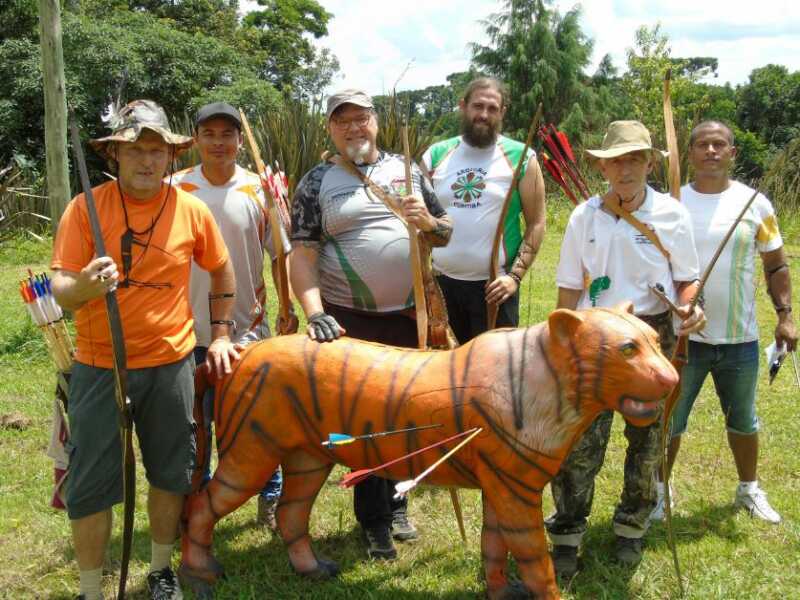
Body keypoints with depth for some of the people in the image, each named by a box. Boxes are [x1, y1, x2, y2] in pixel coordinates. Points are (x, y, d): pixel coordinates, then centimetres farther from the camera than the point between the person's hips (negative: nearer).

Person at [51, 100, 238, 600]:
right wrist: (83, 285, -34)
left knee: (171, 474, 12)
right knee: (91, 485, 3)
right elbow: (61, 291, -12)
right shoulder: (86, 207, -9)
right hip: (100, 366, -2)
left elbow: (223, 271, 12)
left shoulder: (191, 209, -4)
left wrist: (221, 334, 11)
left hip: (170, 363, 2)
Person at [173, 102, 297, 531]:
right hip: (191, 330, 0)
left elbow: (279, 254, 3)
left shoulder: (259, 190, -2)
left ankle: (271, 499, 26)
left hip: (248, 328, 0)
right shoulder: (175, 190, -3)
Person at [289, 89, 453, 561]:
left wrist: (429, 222, -12)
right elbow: (302, 255, -6)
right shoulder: (317, 183, 0)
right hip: (349, 322, -3)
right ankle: (375, 522, 22)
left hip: (409, 315, 3)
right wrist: (315, 313, -19)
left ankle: (394, 502, 36)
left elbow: (445, 234, 11)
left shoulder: (405, 170, 8)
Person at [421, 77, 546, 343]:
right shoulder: (436, 155, 5)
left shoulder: (520, 158, -2)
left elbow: (536, 223, -3)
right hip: (441, 282, 3)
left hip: (494, 286, -3)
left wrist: (515, 275, -12)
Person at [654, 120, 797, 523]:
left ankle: (749, 489, 39)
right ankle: (659, 491, 29)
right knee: (669, 420, 10)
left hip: (740, 338, 1)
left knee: (743, 420, 19)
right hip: (682, 335, -1)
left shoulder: (754, 203, -1)